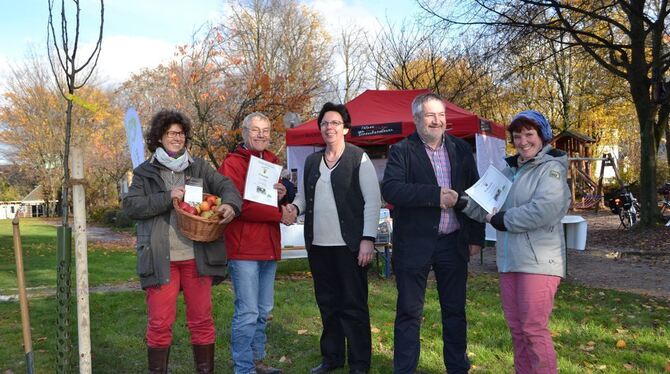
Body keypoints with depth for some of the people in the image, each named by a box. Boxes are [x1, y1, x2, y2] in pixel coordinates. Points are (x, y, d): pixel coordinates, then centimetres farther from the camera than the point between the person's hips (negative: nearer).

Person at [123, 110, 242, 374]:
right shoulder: (144, 172, 7)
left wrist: (230, 204, -21)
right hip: (161, 259, -1)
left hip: (196, 257, 2)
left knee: (202, 320, 9)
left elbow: (226, 185, 1)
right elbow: (130, 205, -4)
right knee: (159, 323, 5)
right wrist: (167, 197, -14)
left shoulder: (199, 167, 12)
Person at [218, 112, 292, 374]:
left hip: (269, 247, 8)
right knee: (248, 312, -5)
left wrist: (283, 195, -4)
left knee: (264, 310, 15)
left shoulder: (273, 162, 16)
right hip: (243, 247, -7)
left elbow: (283, 203, 21)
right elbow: (239, 205, -17)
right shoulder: (232, 163, -6)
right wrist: (278, 214, -12)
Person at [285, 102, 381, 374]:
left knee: (353, 305, 2)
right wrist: (295, 206, -3)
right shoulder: (311, 161, 11)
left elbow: (373, 200, -7)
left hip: (349, 245, -5)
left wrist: (368, 239, -15)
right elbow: (305, 194, 20)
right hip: (318, 245, 5)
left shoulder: (359, 158, -3)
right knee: (327, 303, 14)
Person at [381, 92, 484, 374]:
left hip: (454, 243, 4)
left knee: (455, 310, 14)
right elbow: (390, 189, -19)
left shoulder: (461, 149, 9)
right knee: (409, 312, 6)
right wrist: (435, 195, -25)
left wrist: (476, 237, 5)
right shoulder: (402, 151, -4)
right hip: (414, 243, -3)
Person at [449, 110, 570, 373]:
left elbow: (545, 208, -22)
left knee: (534, 328, -5)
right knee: (516, 328, 14)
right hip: (509, 259, 8)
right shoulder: (510, 170, 17)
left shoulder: (552, 168, -6)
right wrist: (463, 203, -3)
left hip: (538, 261, -7)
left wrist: (505, 220, -12)